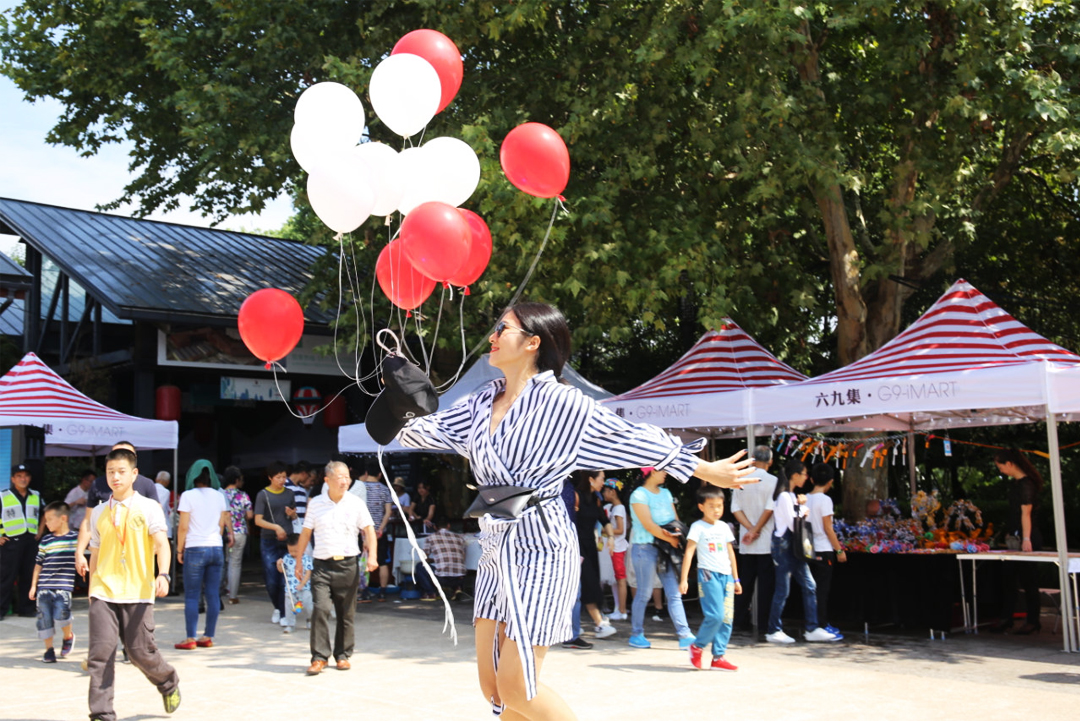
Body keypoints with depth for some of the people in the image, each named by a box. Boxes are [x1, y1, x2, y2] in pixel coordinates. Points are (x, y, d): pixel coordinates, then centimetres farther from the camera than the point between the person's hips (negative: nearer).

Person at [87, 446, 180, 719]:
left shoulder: (148, 507, 0)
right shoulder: (99, 512, 11)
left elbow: (162, 544, -9)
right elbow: (95, 554, 19)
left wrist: (163, 574, -24)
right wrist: (92, 588, 19)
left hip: (137, 593, -3)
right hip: (103, 592, 3)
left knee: (140, 651, 0)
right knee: (101, 650, -7)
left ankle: (169, 684, 29)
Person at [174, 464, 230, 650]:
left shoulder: (188, 495, -5)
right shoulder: (219, 496, 10)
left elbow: (183, 527, -7)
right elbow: (222, 524, 12)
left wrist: (179, 550, 2)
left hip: (195, 550, -4)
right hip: (216, 549, 5)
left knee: (192, 596, 0)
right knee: (213, 595, 6)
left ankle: (190, 638, -1)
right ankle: (208, 637, 9)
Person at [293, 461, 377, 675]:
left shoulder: (356, 504, 5)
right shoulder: (316, 504, 7)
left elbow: (368, 530, 5)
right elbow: (306, 533, 13)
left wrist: (372, 556, -8)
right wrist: (298, 561, 12)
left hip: (348, 564, 0)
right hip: (322, 565, 0)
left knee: (346, 613, 5)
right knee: (320, 609, -12)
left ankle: (343, 655, 18)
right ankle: (320, 656, -5)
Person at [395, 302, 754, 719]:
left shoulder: (559, 401, -7)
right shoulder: (482, 403, 12)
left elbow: (633, 439, -4)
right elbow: (427, 430, 15)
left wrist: (705, 470, -1)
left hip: (540, 549, -7)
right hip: (495, 550, 7)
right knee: (493, 687, 7)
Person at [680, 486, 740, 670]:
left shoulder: (724, 527, 14)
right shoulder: (698, 527, -3)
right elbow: (689, 552, -9)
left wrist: (736, 579, 21)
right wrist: (684, 579, -16)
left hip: (726, 576, 6)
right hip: (708, 574, -6)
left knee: (727, 618, 3)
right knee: (715, 615, -15)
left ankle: (718, 657, 10)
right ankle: (697, 646, 6)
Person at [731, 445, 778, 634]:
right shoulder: (773, 481, -8)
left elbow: (736, 508, 0)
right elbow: (769, 508, -14)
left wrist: (750, 528, -5)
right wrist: (755, 530, -9)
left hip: (746, 543, 4)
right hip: (766, 542, -4)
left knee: (745, 582, 10)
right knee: (766, 583, 1)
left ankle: (741, 621, 13)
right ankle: (764, 623, 2)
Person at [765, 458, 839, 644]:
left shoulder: (791, 495, 15)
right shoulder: (784, 496, -15)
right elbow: (793, 525, -18)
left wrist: (802, 505, -1)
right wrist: (802, 510, -1)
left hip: (793, 546, 10)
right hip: (784, 544, -10)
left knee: (809, 585, 8)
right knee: (783, 590, -4)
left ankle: (812, 629, 12)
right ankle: (773, 631, 5)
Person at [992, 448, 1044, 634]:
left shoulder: (1026, 484, -17)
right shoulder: (1014, 483, 11)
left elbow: (1026, 512, -26)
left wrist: (1026, 539, -32)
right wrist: (1010, 533, 20)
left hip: (1028, 538, -10)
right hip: (1015, 538, 10)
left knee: (1028, 579, -2)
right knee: (1008, 577, 12)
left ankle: (1032, 622, 6)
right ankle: (1006, 619, 19)